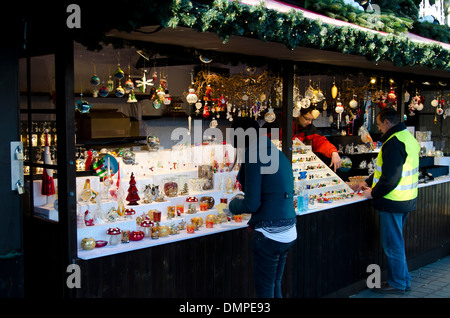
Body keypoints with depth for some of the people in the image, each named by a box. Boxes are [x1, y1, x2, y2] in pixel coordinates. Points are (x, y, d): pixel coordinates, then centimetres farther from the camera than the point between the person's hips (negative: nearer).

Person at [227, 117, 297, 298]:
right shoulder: (278, 154, 14)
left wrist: (234, 205, 5)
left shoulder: (253, 155, -12)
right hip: (289, 234, 9)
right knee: (275, 288, 20)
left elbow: (251, 204, -15)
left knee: (265, 291, 4)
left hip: (269, 236, -8)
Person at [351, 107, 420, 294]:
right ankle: (403, 280, 29)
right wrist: (368, 182, 19)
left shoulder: (394, 142, -20)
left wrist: (373, 193, -11)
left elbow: (391, 178, -25)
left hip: (393, 202, -10)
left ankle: (397, 284, 14)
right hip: (407, 200, 10)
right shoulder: (408, 137, 13)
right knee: (396, 242, 19)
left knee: (392, 244, 2)